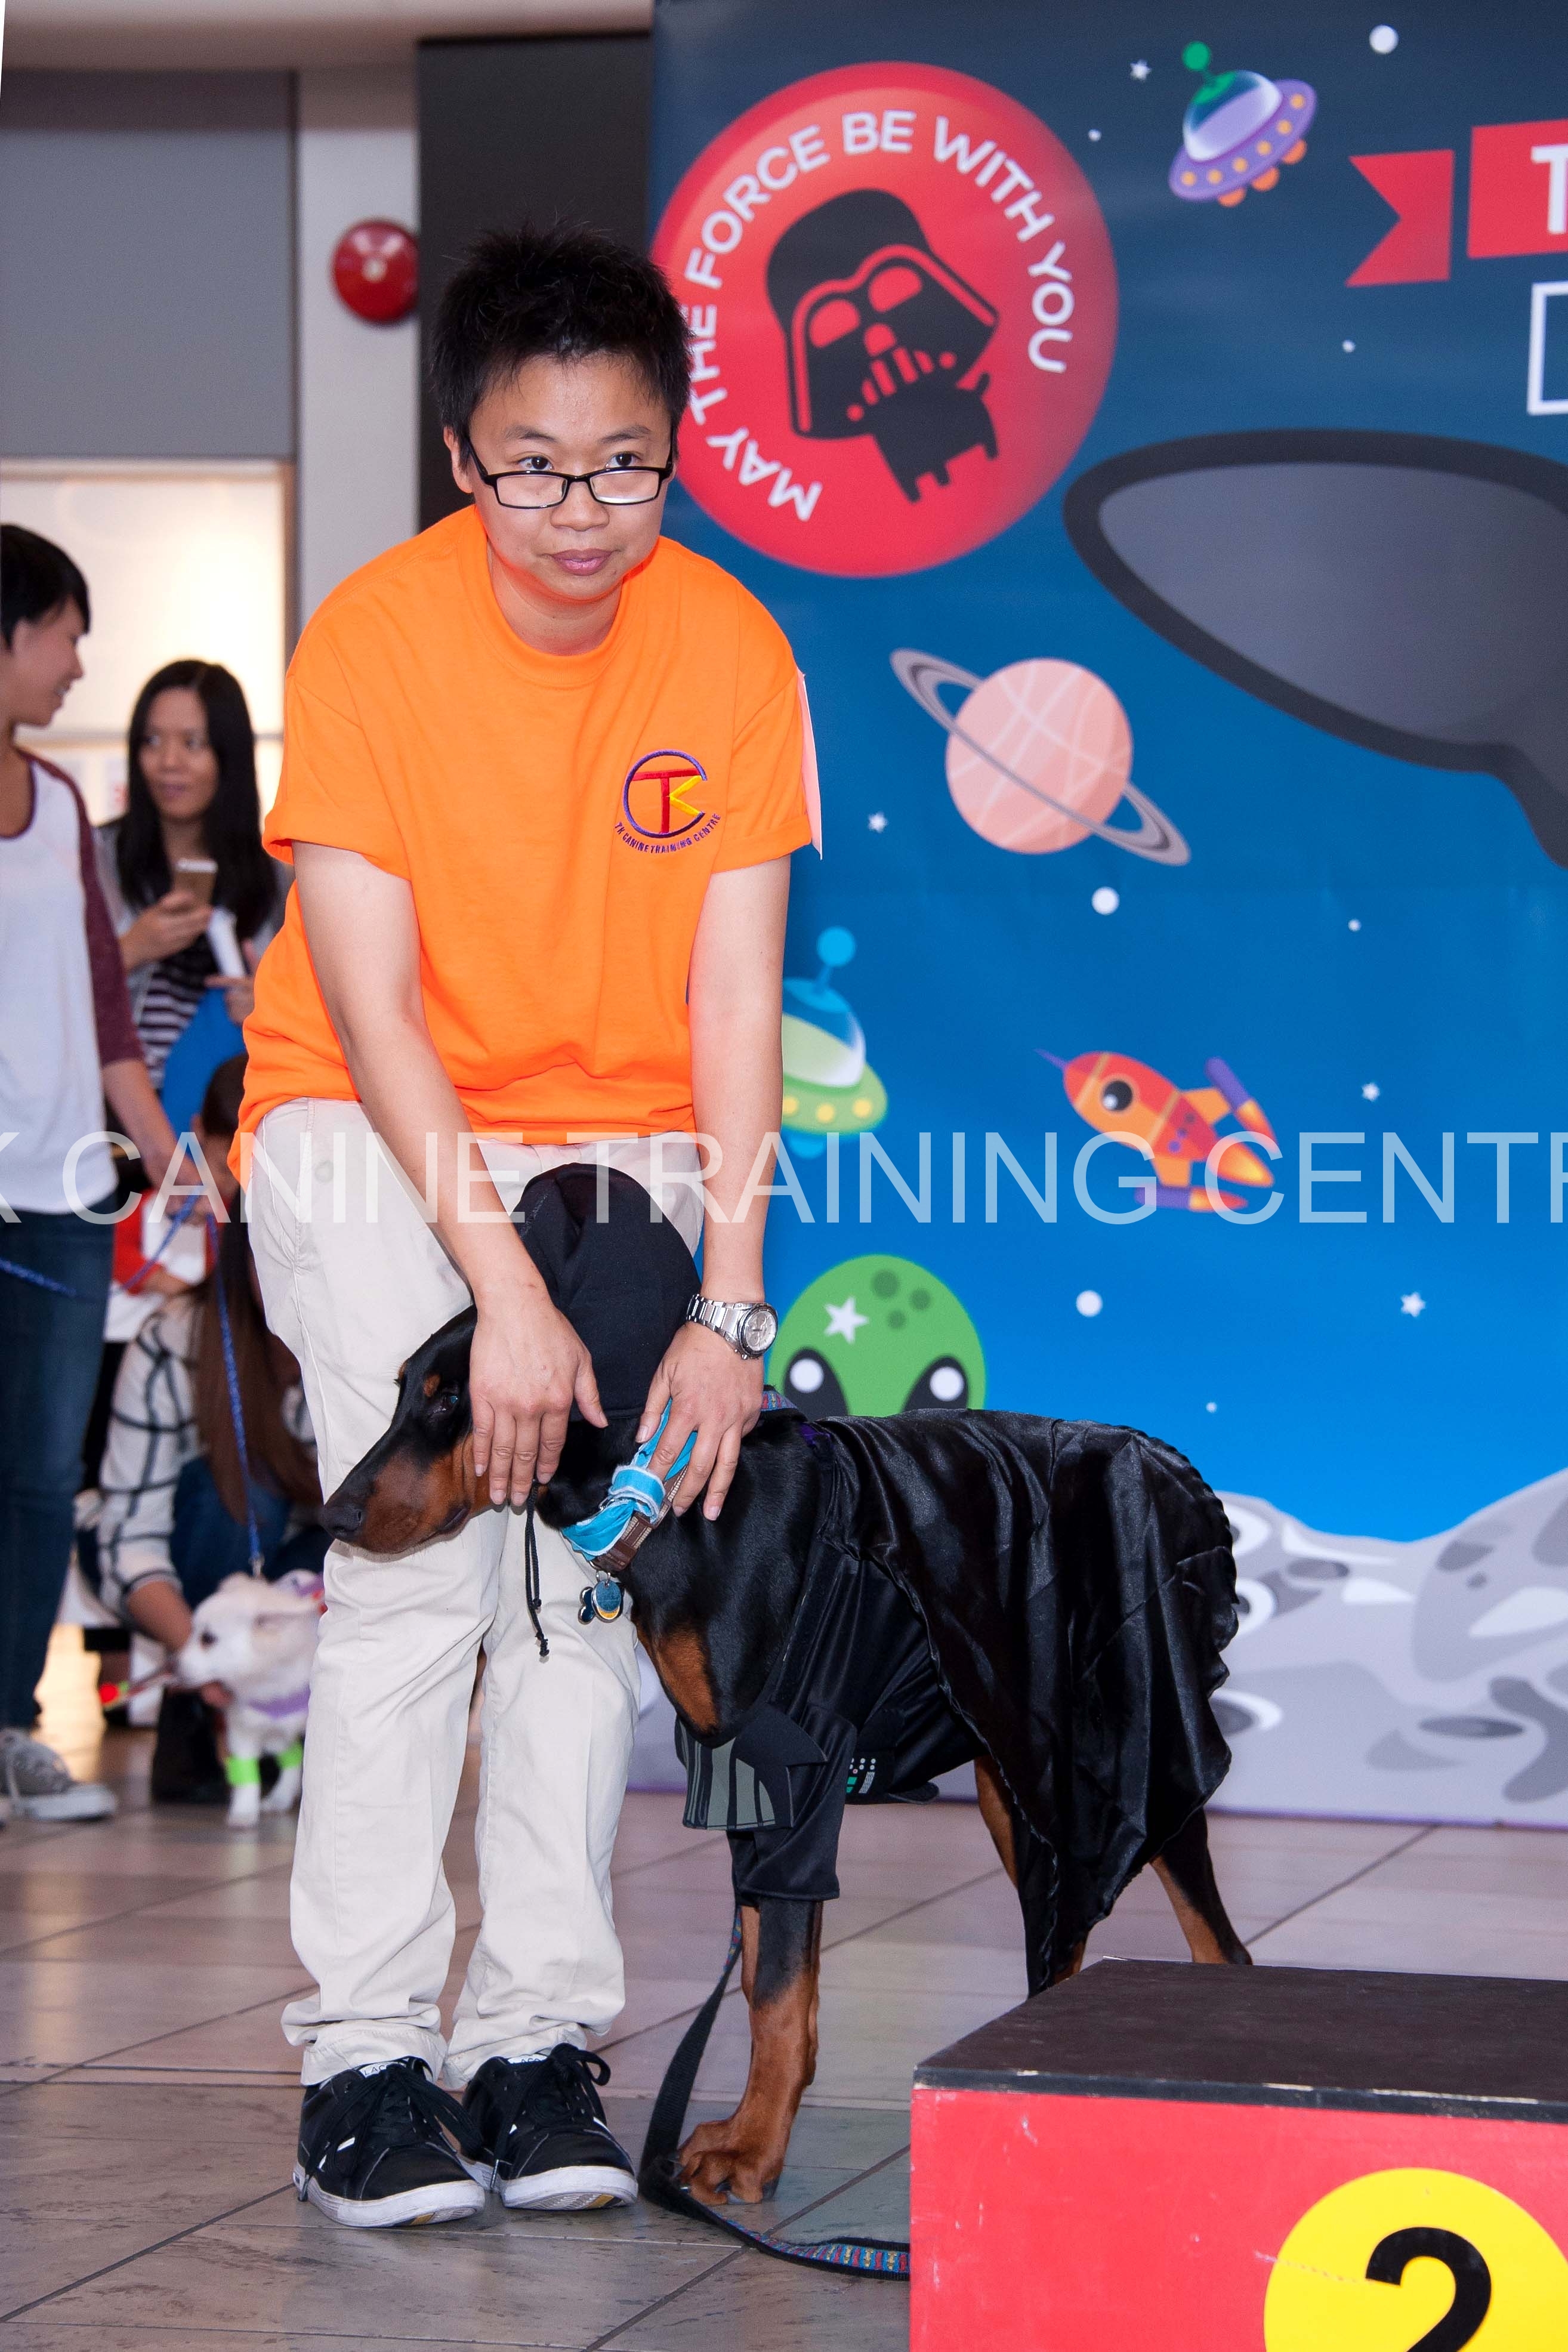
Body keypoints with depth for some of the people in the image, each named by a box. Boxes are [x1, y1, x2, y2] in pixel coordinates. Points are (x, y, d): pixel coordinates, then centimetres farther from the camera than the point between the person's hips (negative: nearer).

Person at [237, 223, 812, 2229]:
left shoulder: (729, 650, -12)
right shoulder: (369, 638, -18)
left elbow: (734, 997, -12)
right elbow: (374, 1003, -19)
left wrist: (725, 1306, -19)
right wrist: (502, 1292, -26)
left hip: (618, 1137, 3)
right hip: (375, 1137, -2)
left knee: (589, 1570, -8)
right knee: (421, 1559, -16)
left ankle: (537, 2040, -4)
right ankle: (363, 2048, -13)